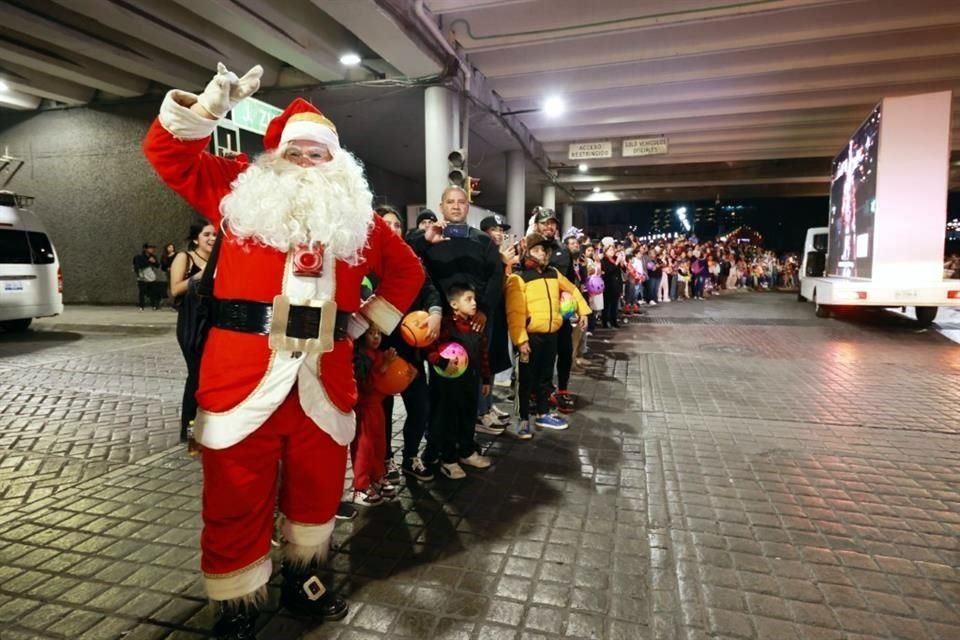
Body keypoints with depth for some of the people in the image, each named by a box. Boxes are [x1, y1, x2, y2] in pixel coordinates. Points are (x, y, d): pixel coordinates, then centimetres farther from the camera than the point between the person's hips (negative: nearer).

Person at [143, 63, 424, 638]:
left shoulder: (355, 215, 13)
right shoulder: (242, 192, 9)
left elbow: (407, 270, 20)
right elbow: (166, 150, 6)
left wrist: (369, 320, 11)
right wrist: (217, 101, -6)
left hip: (324, 378, 3)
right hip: (244, 374, -2)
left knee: (317, 493, 16)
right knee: (237, 505, 8)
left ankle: (304, 583, 39)